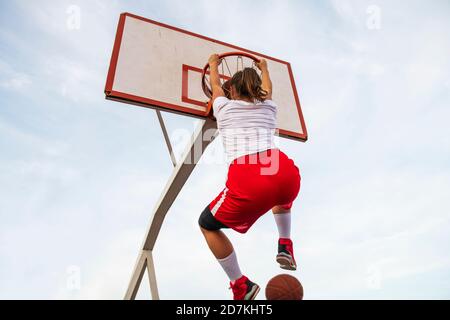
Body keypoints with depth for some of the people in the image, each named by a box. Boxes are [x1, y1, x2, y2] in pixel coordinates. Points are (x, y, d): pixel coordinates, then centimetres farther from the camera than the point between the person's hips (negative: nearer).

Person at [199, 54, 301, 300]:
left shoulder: (224, 107, 20)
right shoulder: (268, 107, 27)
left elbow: (215, 85, 43)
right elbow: (267, 88, 51)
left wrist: (213, 65, 64)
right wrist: (264, 68, 72)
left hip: (248, 179, -4)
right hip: (286, 173, 5)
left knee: (207, 225, 22)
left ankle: (241, 286, 16)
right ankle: (285, 245, 30)